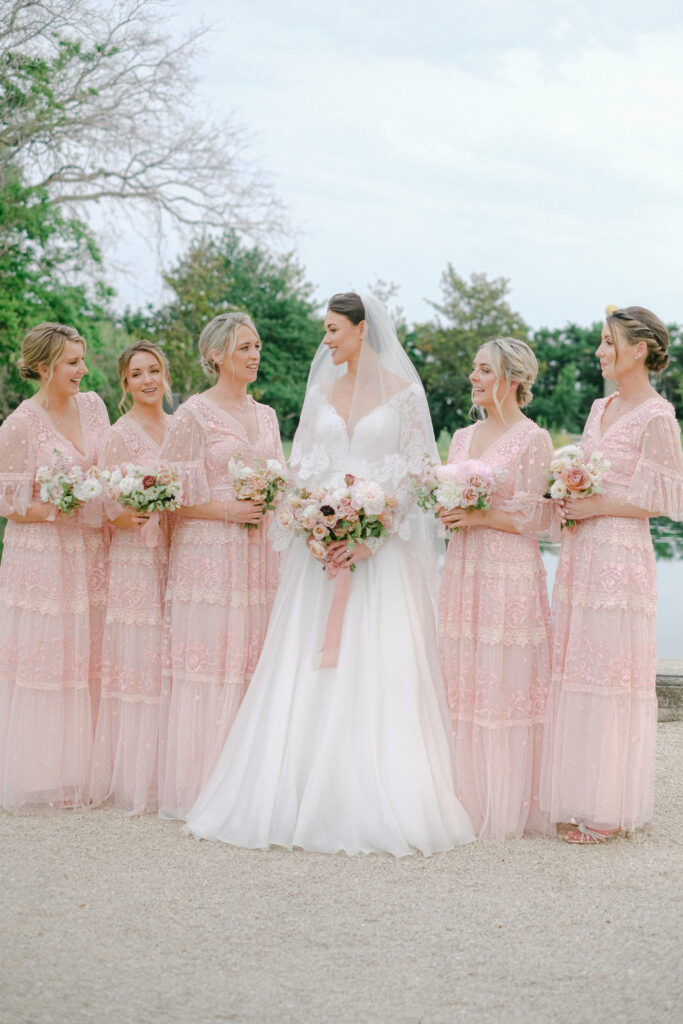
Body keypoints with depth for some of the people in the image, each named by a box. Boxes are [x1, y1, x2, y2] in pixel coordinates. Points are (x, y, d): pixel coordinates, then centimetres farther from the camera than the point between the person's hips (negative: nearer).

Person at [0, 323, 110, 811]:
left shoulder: (92, 405, 6)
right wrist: (57, 509, -20)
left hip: (90, 556, 5)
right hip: (42, 556, -5)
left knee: (86, 661, 9)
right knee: (43, 660, 1)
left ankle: (81, 774, 19)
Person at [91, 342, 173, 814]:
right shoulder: (120, 435, -5)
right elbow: (107, 510, -6)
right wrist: (132, 516, -25)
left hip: (178, 558, 5)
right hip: (137, 562, -5)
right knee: (138, 662, -3)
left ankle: (169, 773, 15)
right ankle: (136, 780, 6)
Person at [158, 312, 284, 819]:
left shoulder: (266, 415, 15)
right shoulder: (195, 413, -4)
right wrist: (227, 511, -14)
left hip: (259, 555, 6)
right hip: (209, 552, -6)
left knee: (252, 662, 5)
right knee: (208, 665, -5)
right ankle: (199, 791, 1)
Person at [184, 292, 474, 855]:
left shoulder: (404, 393, 0)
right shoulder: (321, 393, 13)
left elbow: (413, 473, -4)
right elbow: (302, 468, 11)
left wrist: (367, 536, -14)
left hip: (382, 548, -4)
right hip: (321, 545, 4)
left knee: (379, 671, -7)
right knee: (310, 671, 0)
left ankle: (375, 803, -2)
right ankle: (306, 795, 5)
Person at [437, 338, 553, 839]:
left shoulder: (534, 439, -5)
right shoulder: (463, 437, 15)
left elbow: (539, 517, -9)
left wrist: (480, 517, -14)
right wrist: (445, 512, -2)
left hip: (511, 573, -7)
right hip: (464, 571, 7)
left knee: (507, 686, -3)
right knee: (464, 687, 8)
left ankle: (508, 809, 6)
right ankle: (469, 798, 17)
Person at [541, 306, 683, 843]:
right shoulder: (601, 409, 15)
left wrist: (595, 507, -14)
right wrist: (568, 506, 4)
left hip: (620, 555, -8)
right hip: (581, 553, 8)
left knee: (611, 674, -5)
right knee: (577, 671, 9)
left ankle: (610, 812, 4)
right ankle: (583, 801, 18)